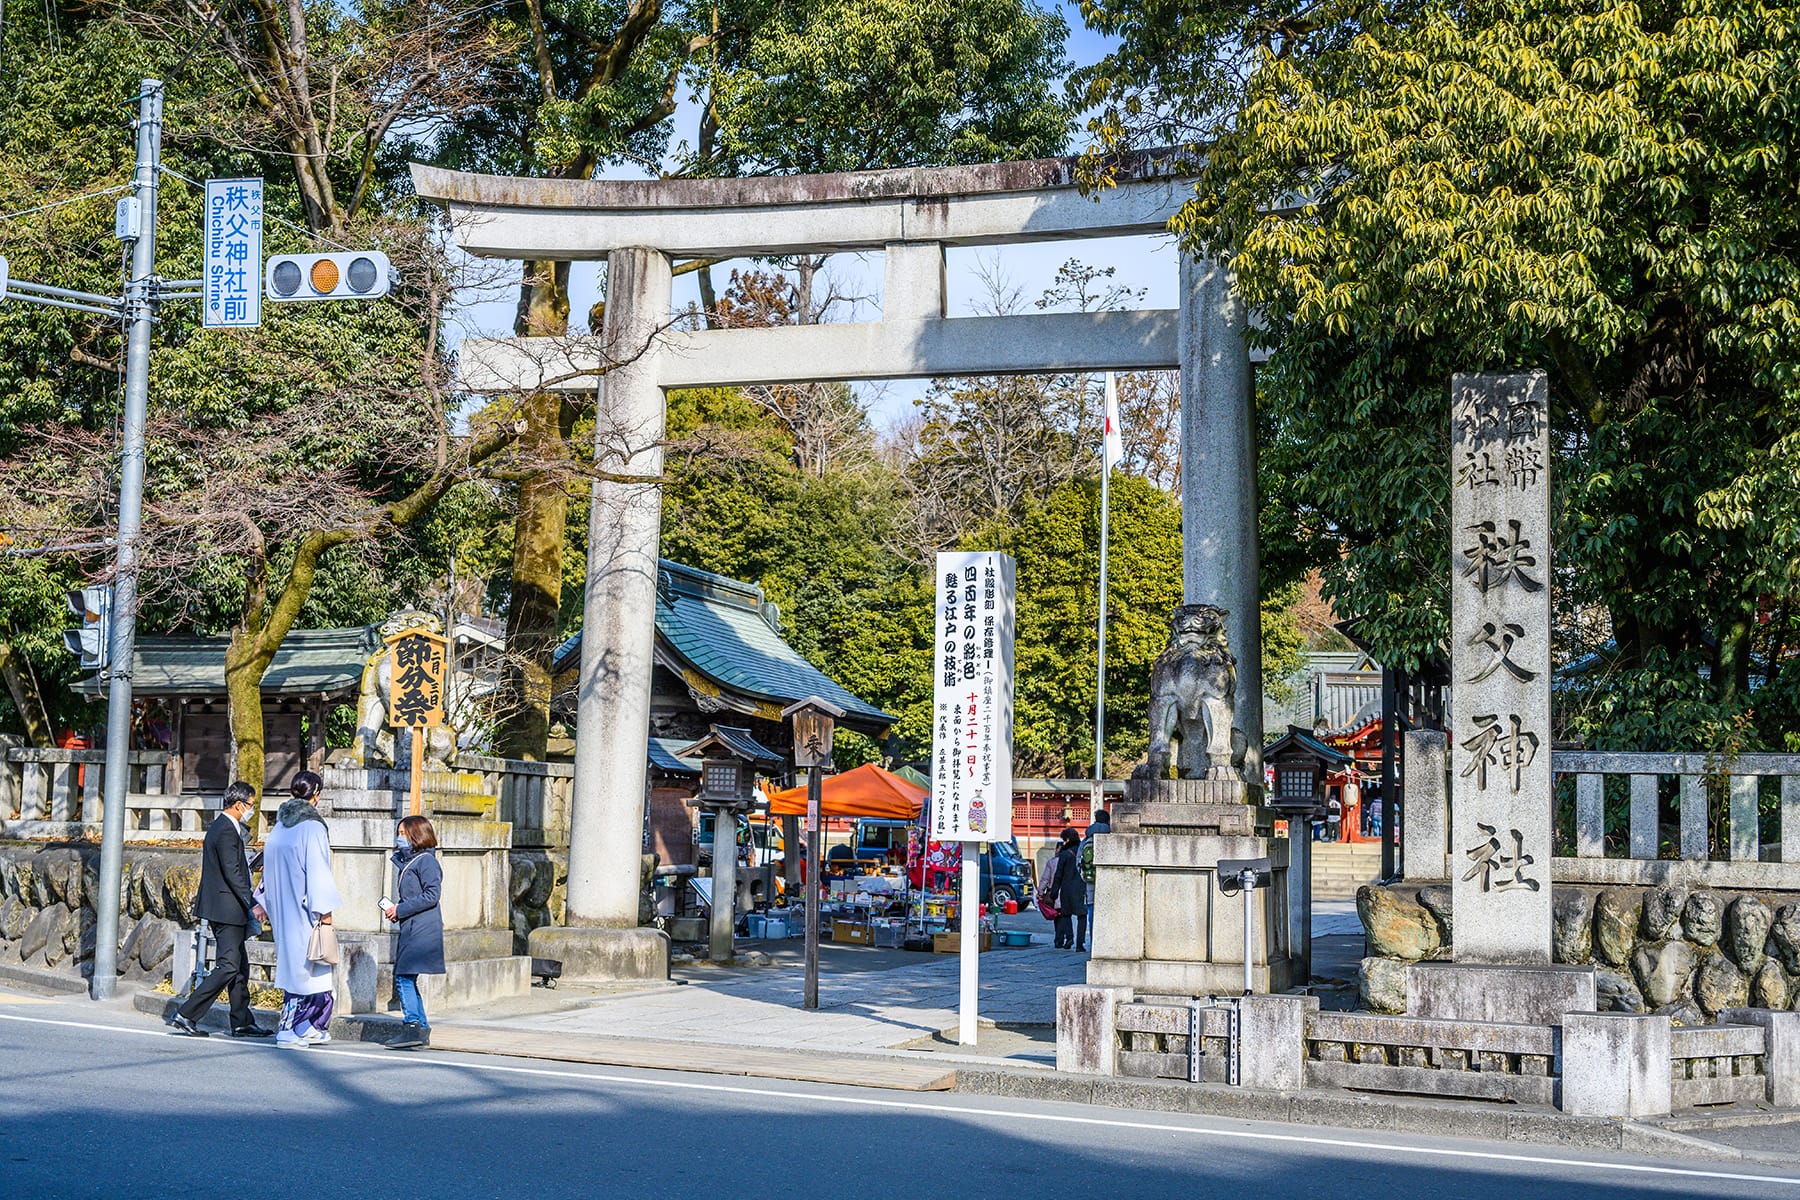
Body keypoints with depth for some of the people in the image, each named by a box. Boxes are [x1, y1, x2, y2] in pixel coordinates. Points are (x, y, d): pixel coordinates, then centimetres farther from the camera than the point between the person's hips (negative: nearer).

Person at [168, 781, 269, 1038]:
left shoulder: (220, 826, 16)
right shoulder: (226, 832, -16)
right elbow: (233, 874, -21)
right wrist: (253, 904, -20)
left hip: (222, 908, 11)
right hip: (227, 909, -11)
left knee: (240, 966, 12)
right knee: (229, 966, -10)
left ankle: (242, 1022, 15)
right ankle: (186, 1015, -8)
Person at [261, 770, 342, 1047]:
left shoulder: (280, 825, 9)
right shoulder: (311, 827, -13)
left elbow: (269, 866, 14)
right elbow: (317, 869, -16)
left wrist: (266, 904, 21)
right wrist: (323, 909, -13)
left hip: (283, 910, 8)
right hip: (303, 910, -8)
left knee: (292, 961, 12)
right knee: (303, 966, -2)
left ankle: (307, 1028, 15)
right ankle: (288, 1031, -2)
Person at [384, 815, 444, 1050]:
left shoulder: (426, 861, -9)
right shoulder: (406, 861, 19)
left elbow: (431, 895, -17)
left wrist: (400, 909, -15)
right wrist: (395, 907, 7)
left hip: (422, 930, -10)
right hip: (411, 928, 10)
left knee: (404, 977, -14)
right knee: (405, 978, 10)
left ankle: (412, 1027, -14)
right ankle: (422, 1028, 14)